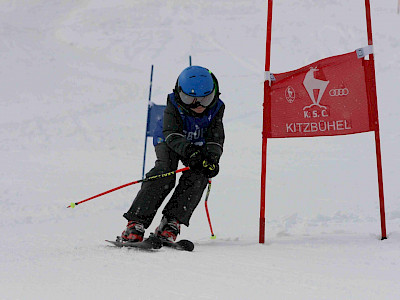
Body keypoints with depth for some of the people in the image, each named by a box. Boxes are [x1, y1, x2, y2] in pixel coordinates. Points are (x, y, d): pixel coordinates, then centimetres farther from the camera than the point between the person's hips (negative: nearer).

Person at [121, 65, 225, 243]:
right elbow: (172, 134, -35)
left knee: (198, 176, -25)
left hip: (198, 147, 3)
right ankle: (136, 222, -30)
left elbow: (215, 140, -22)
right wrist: (189, 150, -54)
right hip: (169, 142, -3)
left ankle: (171, 222, -24)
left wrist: (212, 158, -43)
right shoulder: (174, 104, -26)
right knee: (164, 174, -28)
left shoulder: (216, 108, -19)